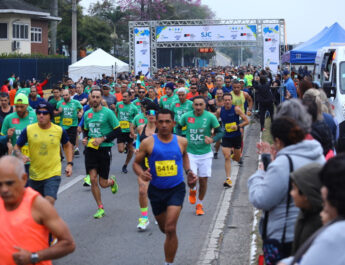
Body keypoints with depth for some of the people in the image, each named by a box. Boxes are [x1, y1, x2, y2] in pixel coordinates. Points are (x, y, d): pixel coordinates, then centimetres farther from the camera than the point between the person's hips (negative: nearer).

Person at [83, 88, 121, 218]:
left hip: (104, 149, -4)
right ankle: (100, 208, 9)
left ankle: (112, 181, 39)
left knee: (103, 183, 1)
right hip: (90, 149, 4)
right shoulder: (87, 114, 8)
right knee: (93, 179, -5)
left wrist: (103, 139, -15)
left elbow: (118, 130, -6)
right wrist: (85, 138, 1)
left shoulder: (107, 113, -8)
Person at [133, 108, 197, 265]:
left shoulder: (181, 142, -1)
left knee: (170, 228, -15)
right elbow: (136, 163, 1)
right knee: (164, 228, 17)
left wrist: (188, 171, 9)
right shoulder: (148, 143, -7)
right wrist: (141, 174, -20)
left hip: (176, 189, -1)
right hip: (156, 190, 1)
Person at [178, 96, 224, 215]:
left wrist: (212, 139, -22)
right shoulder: (186, 116, -5)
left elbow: (220, 132, -3)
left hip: (205, 153, 0)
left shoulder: (210, 117, -9)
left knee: (203, 180, 6)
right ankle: (192, 191, 22)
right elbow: (178, 127, 14)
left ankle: (199, 204, 28)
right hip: (190, 153, 0)